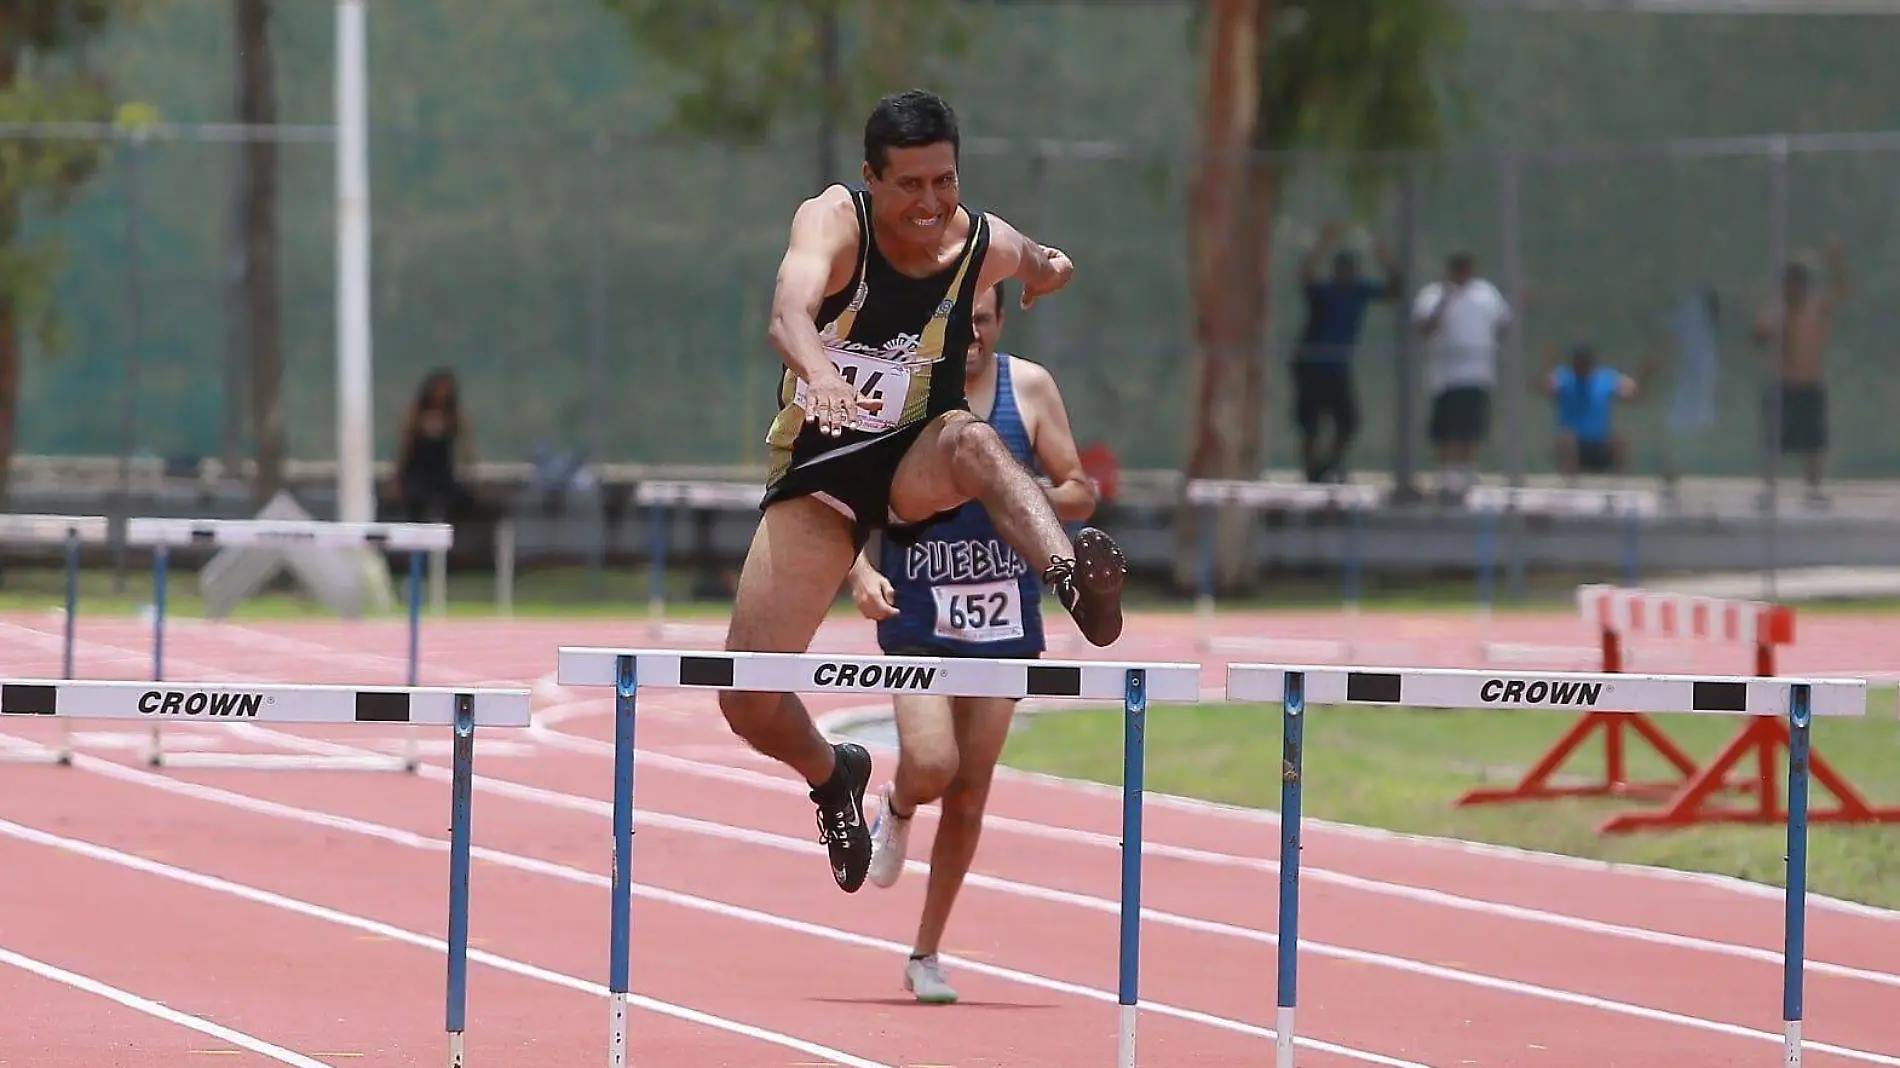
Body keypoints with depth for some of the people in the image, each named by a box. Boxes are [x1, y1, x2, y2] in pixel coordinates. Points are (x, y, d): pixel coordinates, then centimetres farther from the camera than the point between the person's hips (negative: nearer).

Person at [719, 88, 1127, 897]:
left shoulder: (985, 246, -9)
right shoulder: (833, 221, -19)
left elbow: (1042, 268, 22)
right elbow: (789, 311, -45)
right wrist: (819, 372, -59)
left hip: (918, 468, 0)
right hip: (817, 469, 0)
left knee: (968, 438, -38)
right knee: (748, 703, -6)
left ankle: (1075, 580, -61)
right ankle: (831, 777, 27)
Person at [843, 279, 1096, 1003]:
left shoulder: (1029, 389, 1)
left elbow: (1080, 495, 6)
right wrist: (859, 571, -17)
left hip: (1003, 619, 2)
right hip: (916, 616, -2)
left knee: (970, 793, 5)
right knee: (931, 765, -21)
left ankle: (926, 954, 19)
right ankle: (896, 808, 17)